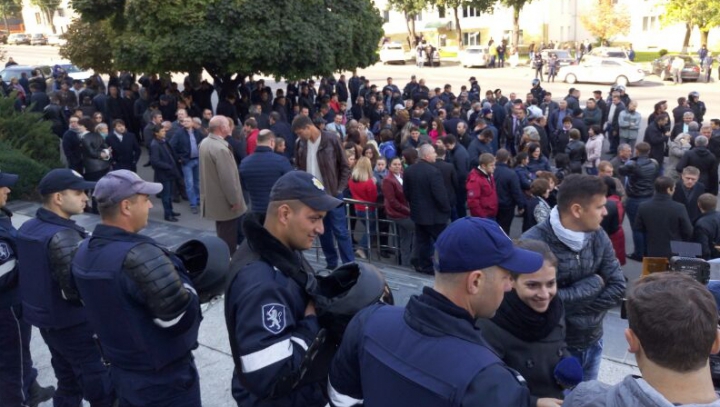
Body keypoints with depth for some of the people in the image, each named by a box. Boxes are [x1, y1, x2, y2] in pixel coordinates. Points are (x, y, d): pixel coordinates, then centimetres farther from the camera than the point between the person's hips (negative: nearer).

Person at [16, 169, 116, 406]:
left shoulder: (28, 228, 3)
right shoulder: (62, 236, -26)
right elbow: (75, 291, -27)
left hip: (45, 319, 9)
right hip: (73, 324, -9)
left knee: (68, 384, 22)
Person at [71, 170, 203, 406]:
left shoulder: (83, 253, -2)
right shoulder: (139, 256, -30)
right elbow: (183, 318, -27)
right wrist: (180, 278, -11)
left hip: (120, 371, 8)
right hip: (165, 379, -8)